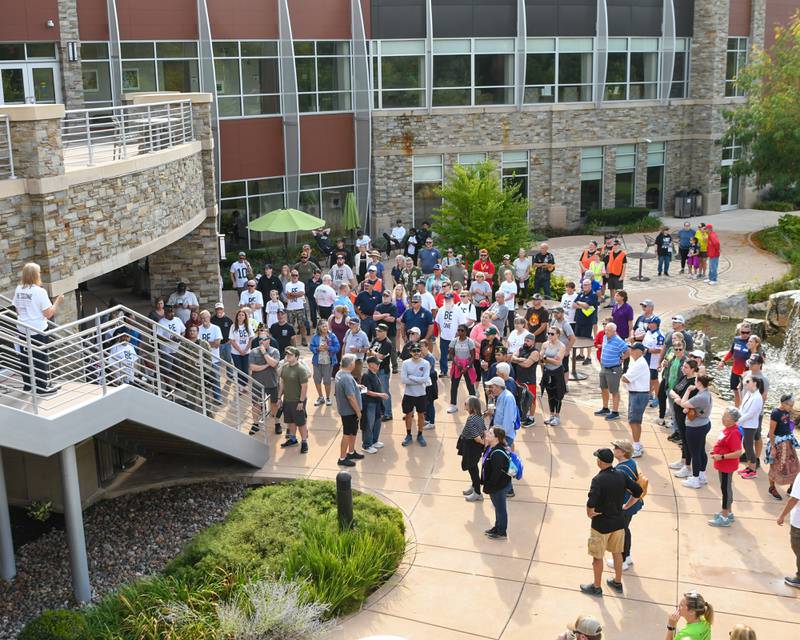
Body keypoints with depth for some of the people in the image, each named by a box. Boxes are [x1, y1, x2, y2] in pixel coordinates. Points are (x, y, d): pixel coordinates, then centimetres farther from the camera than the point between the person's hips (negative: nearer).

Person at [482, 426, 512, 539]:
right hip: (496, 485, 10)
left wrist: (489, 487, -21)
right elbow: (488, 468, 14)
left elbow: (496, 473, -29)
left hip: (500, 486, -10)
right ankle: (497, 528, 41)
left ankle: (502, 533, 22)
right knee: (498, 508, 24)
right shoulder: (491, 448, 1)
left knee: (500, 509, 7)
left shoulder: (498, 453, -31)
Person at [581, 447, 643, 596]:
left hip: (601, 524, -6)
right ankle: (618, 583, 39)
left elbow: (591, 502, -34)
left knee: (597, 557, 12)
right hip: (618, 522, 6)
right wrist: (626, 506, 11)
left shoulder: (598, 479, -25)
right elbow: (638, 491, 1)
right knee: (617, 553, 23)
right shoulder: (621, 476, -6)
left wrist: (589, 513, -14)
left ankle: (596, 587, 27)